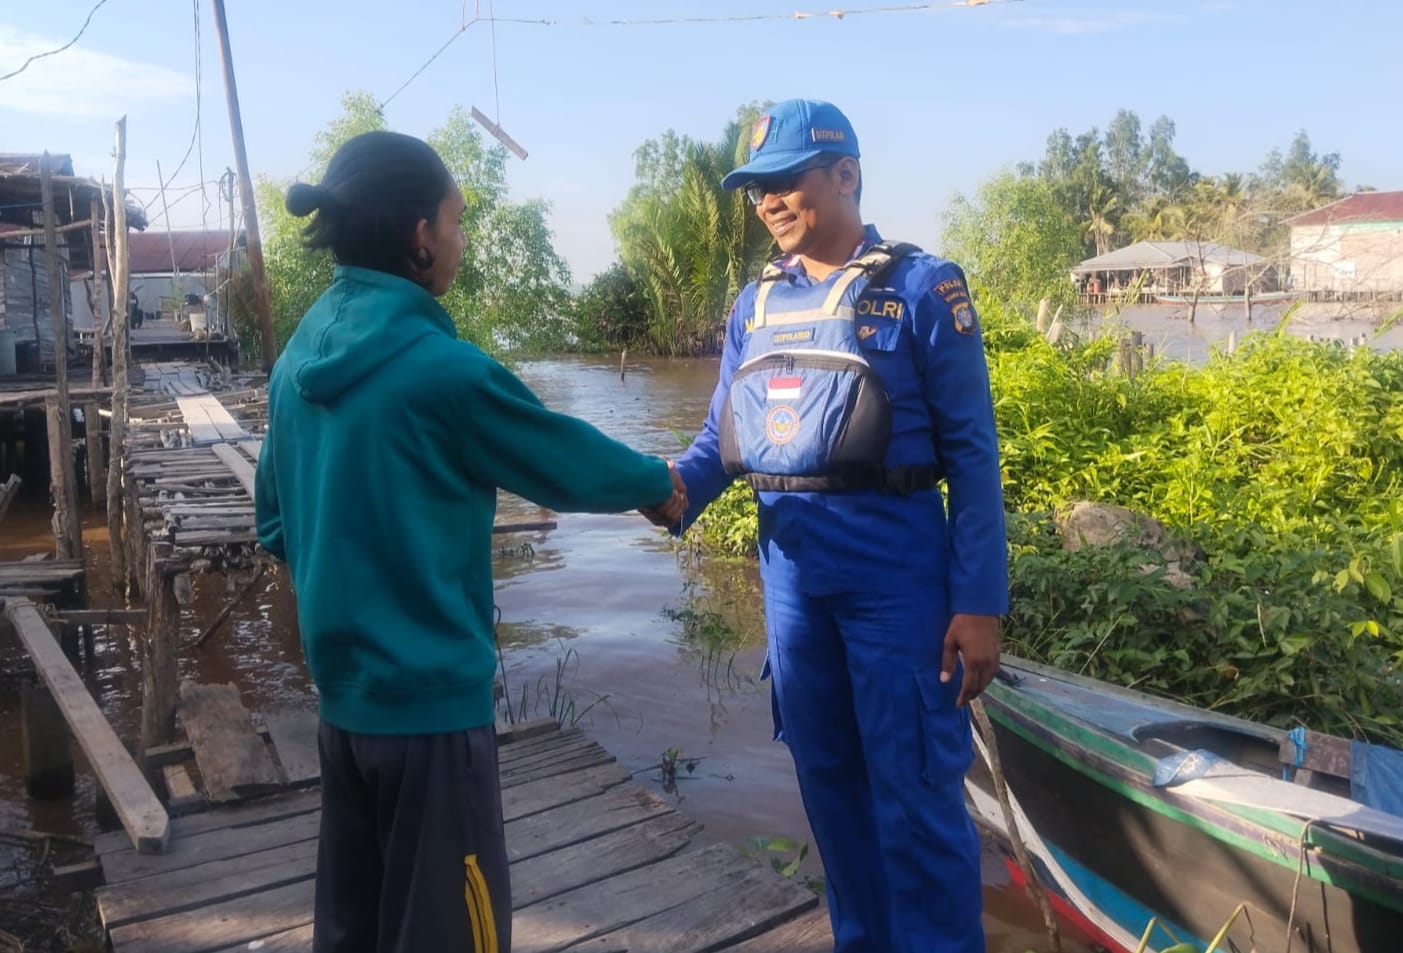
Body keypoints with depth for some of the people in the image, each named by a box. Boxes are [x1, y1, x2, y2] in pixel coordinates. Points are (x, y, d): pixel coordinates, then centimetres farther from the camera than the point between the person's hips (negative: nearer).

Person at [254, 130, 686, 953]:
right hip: (430, 700, -8)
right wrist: (656, 483, 11)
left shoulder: (302, 356, 4)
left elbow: (276, 523, 12)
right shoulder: (439, 366, -19)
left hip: (344, 691, 8)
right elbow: (563, 461, -7)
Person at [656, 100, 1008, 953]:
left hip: (895, 564, -5)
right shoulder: (756, 304, 12)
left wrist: (980, 602, -12)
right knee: (827, 775, 16)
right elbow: (721, 434, 11)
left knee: (913, 789, 0)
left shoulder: (921, 287, -4)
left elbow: (972, 453, -7)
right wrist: (678, 487, -13)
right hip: (791, 566, 6)